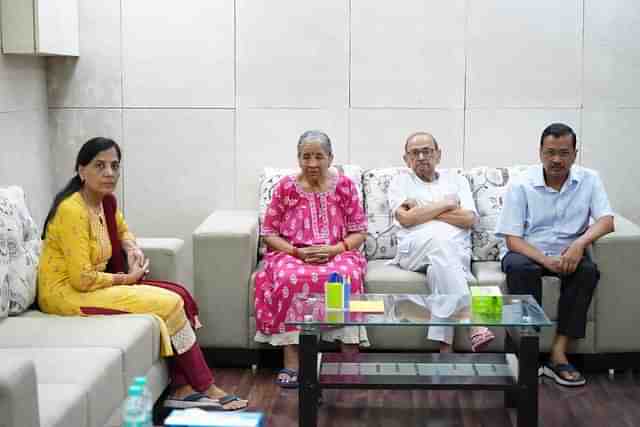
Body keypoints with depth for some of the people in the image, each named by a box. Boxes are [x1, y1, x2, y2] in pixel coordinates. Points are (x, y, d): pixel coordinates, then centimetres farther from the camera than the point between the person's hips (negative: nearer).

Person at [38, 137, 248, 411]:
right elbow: (82, 279, -23)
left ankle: (182, 389, -7)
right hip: (67, 294, -9)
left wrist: (132, 249, 6)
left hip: (93, 284, 9)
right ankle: (205, 388, -1)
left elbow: (122, 231, 29)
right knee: (169, 304, -15)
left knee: (179, 295, -5)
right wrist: (127, 278, -9)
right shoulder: (73, 210, -22)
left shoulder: (106, 201, 5)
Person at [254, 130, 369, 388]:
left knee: (347, 276, -37)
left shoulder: (344, 186, 6)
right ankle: (291, 362, -32)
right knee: (291, 278, -37)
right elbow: (268, 233, 5)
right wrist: (298, 251, -12)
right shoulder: (285, 187, 5)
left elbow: (359, 232, 5)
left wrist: (334, 249, -15)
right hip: (292, 255, 0)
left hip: (337, 254, 0)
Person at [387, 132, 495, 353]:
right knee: (439, 239, -37)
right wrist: (446, 205, 2)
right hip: (414, 249, -2)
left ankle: (445, 344, -40)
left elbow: (469, 220, 5)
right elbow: (406, 219, -2)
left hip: (457, 250, 2)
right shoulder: (400, 182, 19)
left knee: (439, 267, -36)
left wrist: (423, 211, 2)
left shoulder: (456, 180, 23)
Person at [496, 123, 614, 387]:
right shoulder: (521, 186, -9)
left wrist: (580, 242, -33)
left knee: (588, 270, -29)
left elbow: (606, 221, -12)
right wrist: (546, 260, -30)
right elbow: (512, 239, -12)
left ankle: (558, 353, -27)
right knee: (520, 268, -35)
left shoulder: (589, 180, -2)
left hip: (566, 254, 2)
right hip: (527, 252, -2)